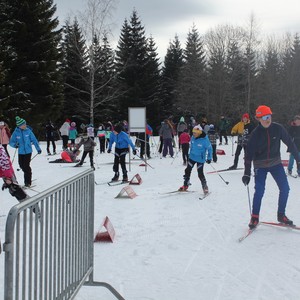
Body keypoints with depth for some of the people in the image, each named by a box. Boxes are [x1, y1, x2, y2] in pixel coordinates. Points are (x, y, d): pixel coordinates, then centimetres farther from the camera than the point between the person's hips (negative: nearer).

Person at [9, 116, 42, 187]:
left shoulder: (28, 131, -6)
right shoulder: (16, 132, -6)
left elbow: (34, 140, 2)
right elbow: (11, 142, -2)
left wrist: (38, 148, 4)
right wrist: (15, 144, -24)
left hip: (28, 151, -2)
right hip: (21, 152, 2)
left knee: (26, 166, -8)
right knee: (22, 165, 8)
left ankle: (28, 182, 2)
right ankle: (29, 175, 34)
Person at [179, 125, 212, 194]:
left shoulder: (204, 140, -21)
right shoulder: (193, 137, -5)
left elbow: (209, 149, -9)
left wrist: (209, 158, -7)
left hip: (200, 159, -6)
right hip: (192, 157, 6)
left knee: (200, 174, -7)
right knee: (187, 170, 7)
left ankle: (205, 187, 11)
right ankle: (185, 186, 20)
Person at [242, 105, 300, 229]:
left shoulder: (278, 128, -10)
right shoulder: (256, 133, -14)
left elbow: (290, 143, -1)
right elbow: (249, 154, -13)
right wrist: (247, 173, -17)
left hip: (275, 163, 3)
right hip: (260, 165, -3)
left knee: (285, 188, -1)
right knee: (259, 191, -11)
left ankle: (281, 215, 16)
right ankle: (255, 217, 7)